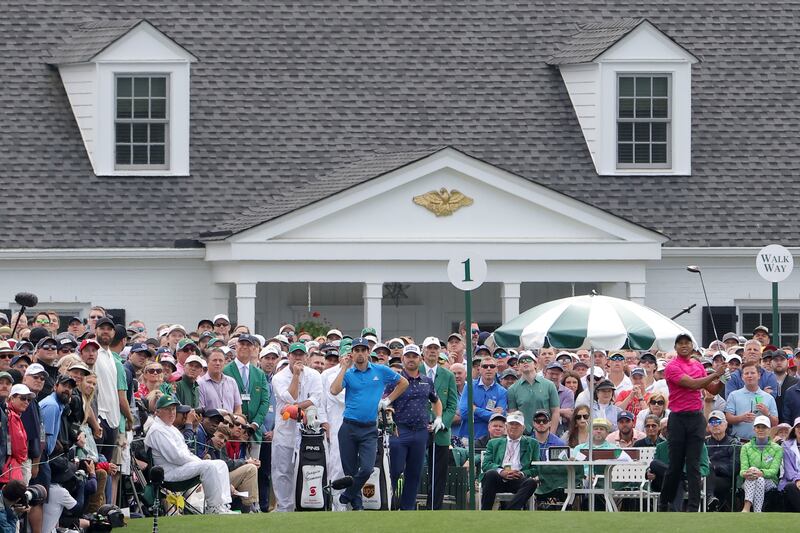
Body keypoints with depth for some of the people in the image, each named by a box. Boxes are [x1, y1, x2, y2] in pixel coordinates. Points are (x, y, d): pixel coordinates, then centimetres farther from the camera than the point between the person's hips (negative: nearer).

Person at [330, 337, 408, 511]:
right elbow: (334, 390, -15)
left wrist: (388, 400, 9)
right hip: (349, 428, 0)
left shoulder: (381, 371, 6)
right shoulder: (348, 373, 3)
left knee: (367, 469, -16)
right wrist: (344, 368, -10)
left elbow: (404, 383, 18)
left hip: (369, 429, 0)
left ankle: (347, 495, 2)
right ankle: (356, 505, 14)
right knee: (350, 470, 3)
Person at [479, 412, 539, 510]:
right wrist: (501, 472, -11)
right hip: (498, 479, 0)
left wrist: (522, 474, -10)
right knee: (490, 474, -35)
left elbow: (536, 469, 12)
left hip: (518, 479, 0)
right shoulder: (494, 443, 24)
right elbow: (485, 465, 10)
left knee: (531, 483, -33)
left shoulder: (532, 444, 22)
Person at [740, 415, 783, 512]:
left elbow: (774, 471, -5)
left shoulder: (777, 448, 10)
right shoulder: (746, 448, 14)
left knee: (760, 479, -35)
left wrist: (761, 473, -28)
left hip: (770, 482, 0)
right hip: (748, 483, 0)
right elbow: (743, 469, 1)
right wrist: (746, 473, -26)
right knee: (752, 476, -35)